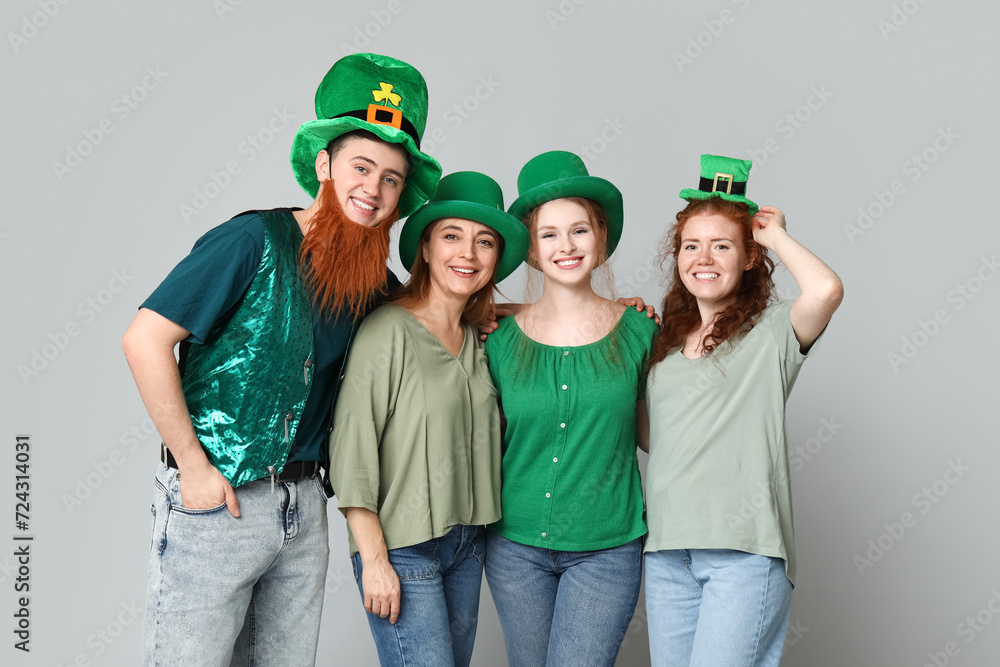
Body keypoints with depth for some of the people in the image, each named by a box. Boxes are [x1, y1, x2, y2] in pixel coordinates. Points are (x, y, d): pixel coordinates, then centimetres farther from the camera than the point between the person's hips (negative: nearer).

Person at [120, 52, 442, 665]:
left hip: (304, 506, 6)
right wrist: (193, 466, -15)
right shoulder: (255, 241, -13)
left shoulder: (374, 280, 6)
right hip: (215, 500, -6)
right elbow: (145, 341, -17)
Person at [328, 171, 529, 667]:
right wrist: (375, 560, -14)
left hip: (468, 544, 7)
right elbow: (352, 448, -13)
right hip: (403, 547, -6)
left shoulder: (479, 338, 7)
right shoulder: (389, 330, -12)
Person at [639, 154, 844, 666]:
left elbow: (826, 289, -23)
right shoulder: (663, 340, 14)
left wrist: (775, 235, -4)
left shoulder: (771, 331, -2)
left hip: (745, 550, -5)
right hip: (666, 550, 5)